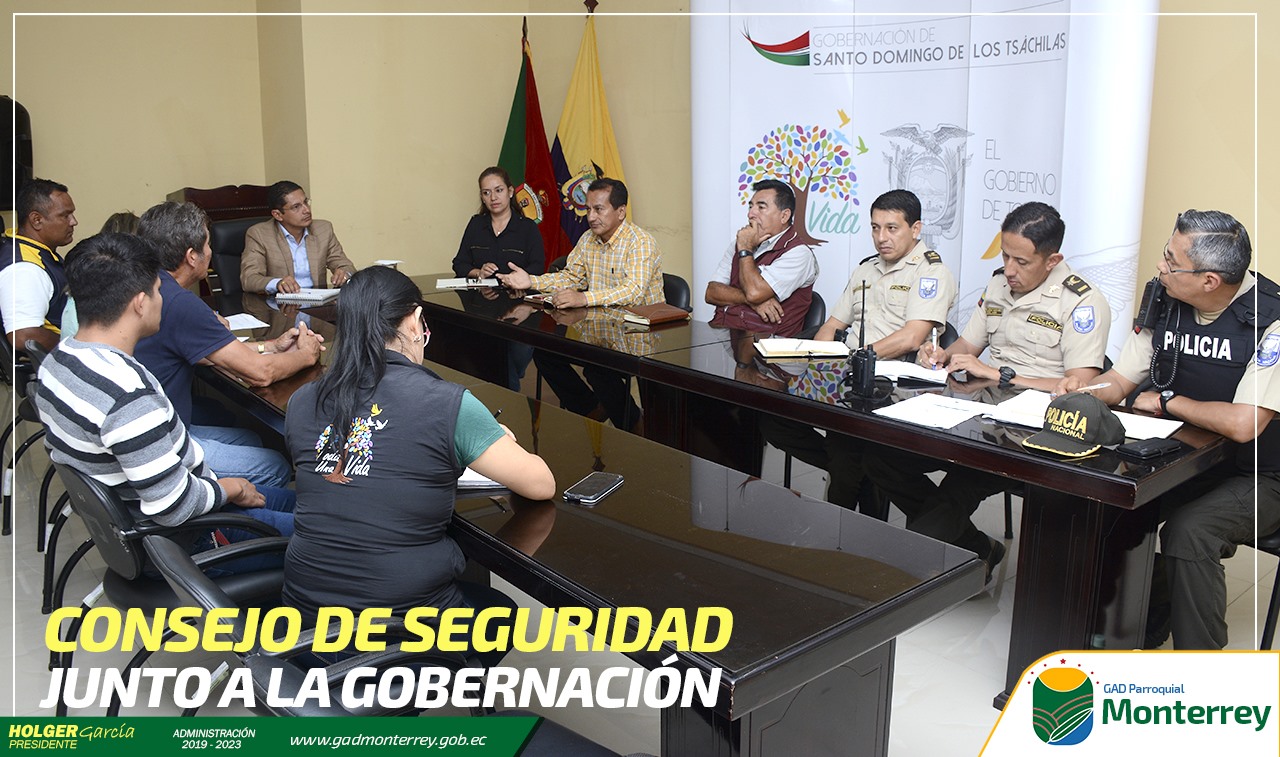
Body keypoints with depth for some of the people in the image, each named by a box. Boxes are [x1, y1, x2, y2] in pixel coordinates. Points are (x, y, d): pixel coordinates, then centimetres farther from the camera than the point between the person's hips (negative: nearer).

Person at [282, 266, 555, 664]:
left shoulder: (302, 403, -1)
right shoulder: (447, 405, -17)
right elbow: (542, 485, -9)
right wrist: (503, 445, 13)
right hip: (403, 625, -5)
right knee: (499, 607, 28)